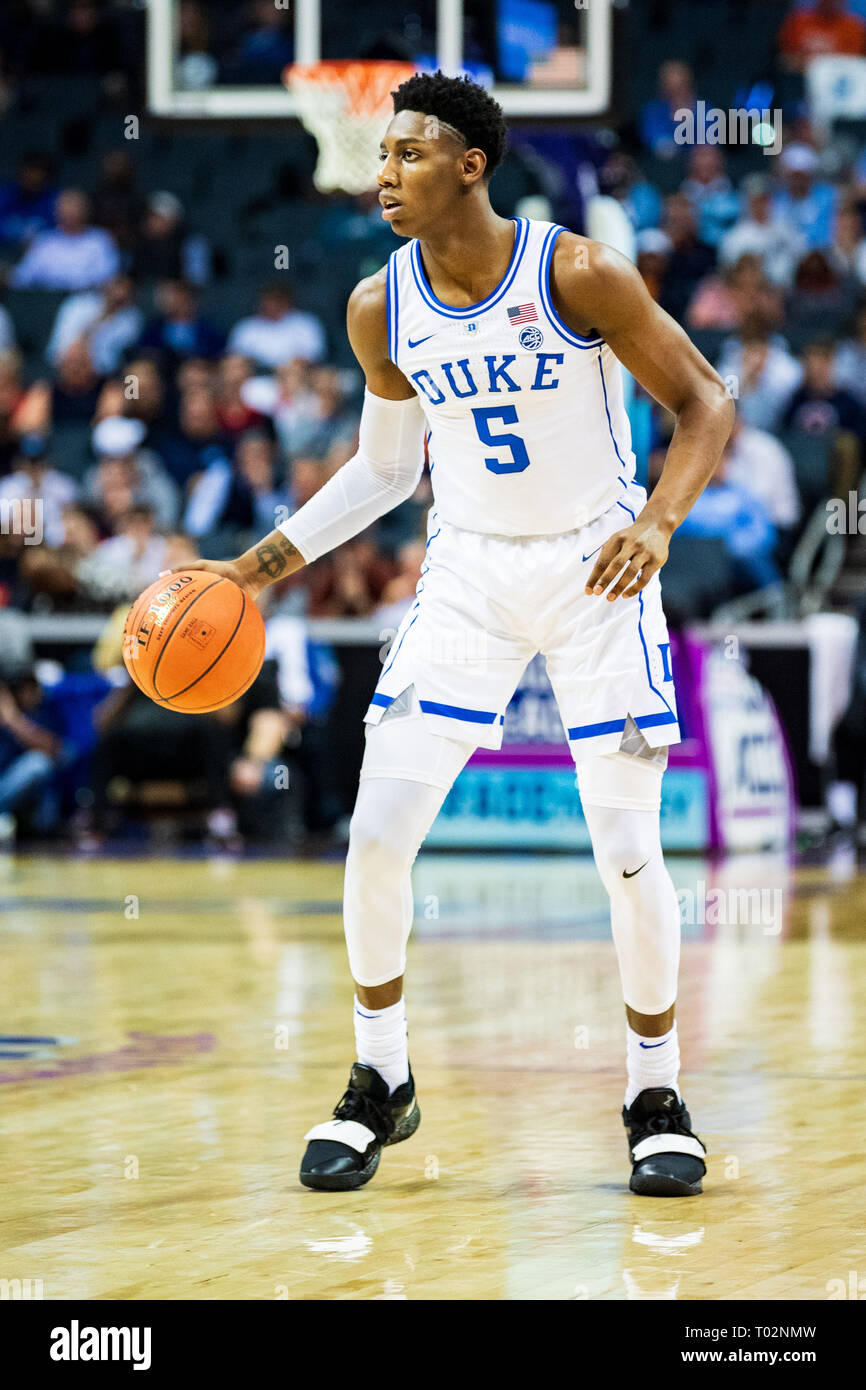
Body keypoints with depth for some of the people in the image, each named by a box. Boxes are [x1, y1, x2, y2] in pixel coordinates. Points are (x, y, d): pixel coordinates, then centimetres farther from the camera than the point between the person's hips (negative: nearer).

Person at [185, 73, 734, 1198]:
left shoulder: (578, 275, -18)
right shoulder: (382, 308, -5)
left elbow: (703, 403, -11)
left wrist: (657, 524, -28)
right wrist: (260, 567, 5)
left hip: (595, 567, -3)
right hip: (468, 569, 4)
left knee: (629, 852, -5)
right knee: (377, 836, -6)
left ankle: (656, 1094, 15)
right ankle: (381, 1084, 13)